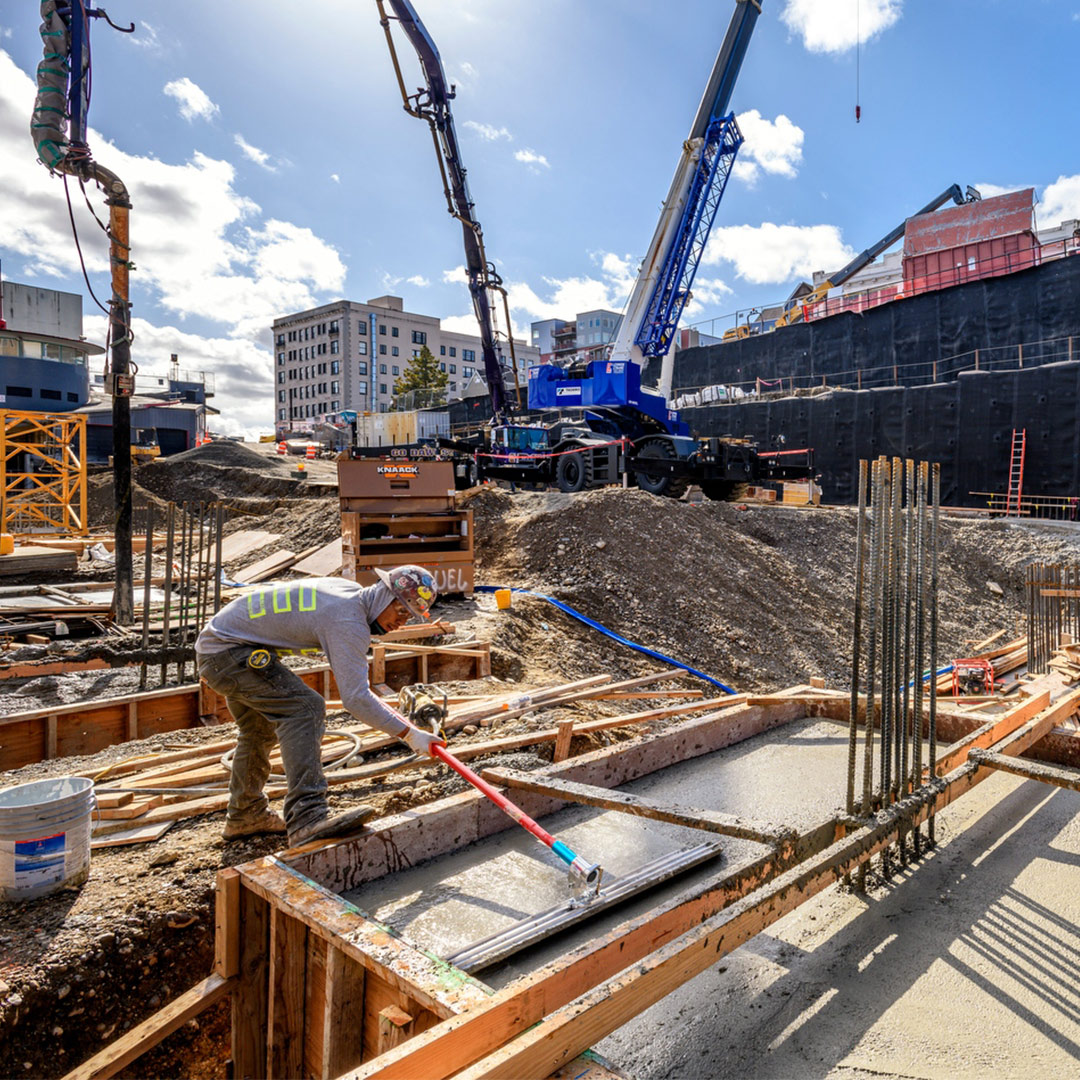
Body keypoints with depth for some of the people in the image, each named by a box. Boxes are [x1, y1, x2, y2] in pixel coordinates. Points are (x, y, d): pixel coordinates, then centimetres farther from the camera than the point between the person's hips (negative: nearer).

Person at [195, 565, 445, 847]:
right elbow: (355, 698, -30)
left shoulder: (351, 591, 5)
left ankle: (245, 816, 42)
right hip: (227, 651, -11)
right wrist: (409, 734, -25)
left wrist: (341, 667, 40)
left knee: (260, 730, 24)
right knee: (305, 708, -23)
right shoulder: (349, 621, -25)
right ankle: (307, 818, -29)